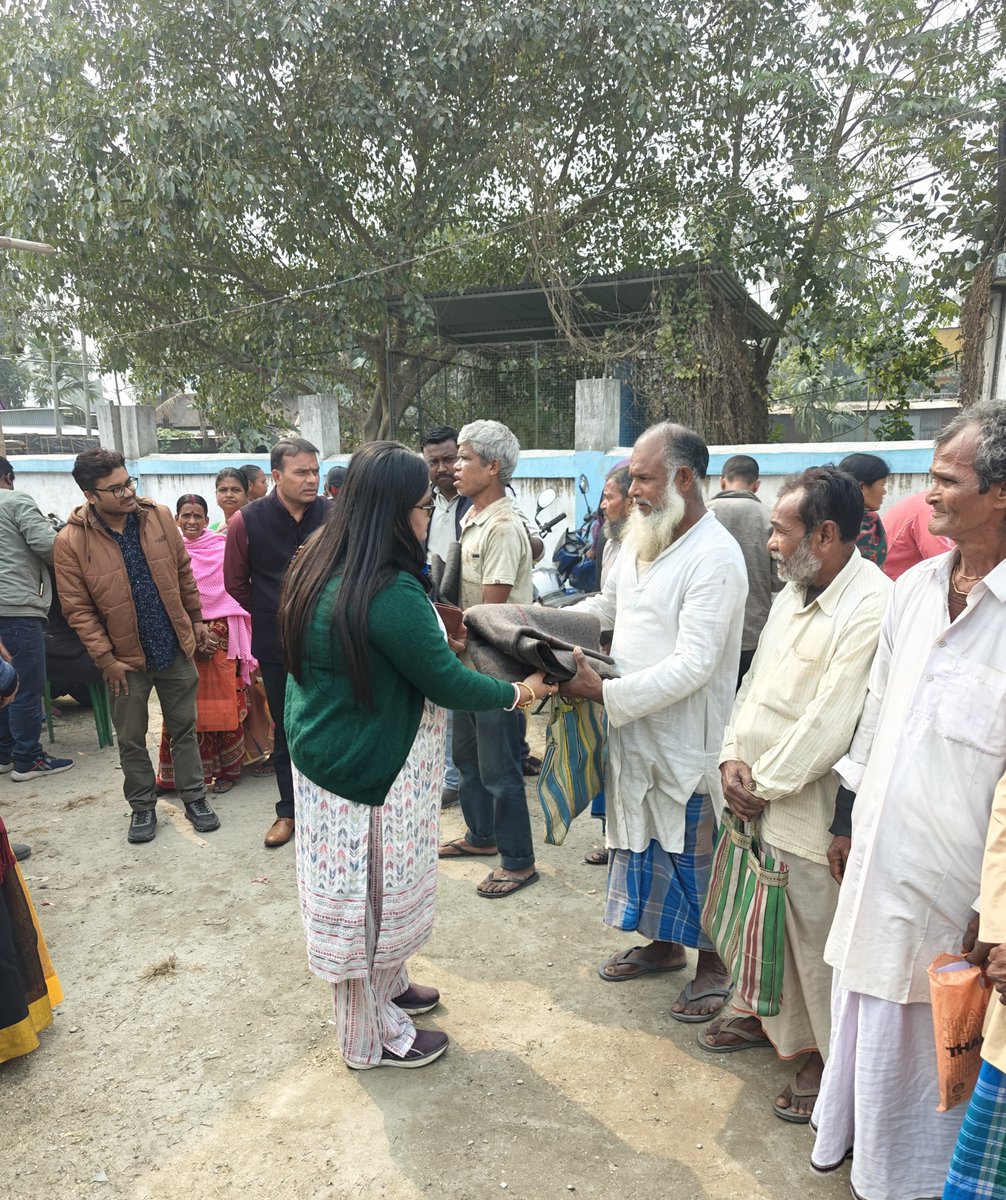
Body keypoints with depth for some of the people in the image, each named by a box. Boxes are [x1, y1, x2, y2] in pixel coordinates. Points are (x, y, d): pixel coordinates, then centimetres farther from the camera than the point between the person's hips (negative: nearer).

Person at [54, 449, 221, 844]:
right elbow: (77, 609, -11)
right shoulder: (71, 541, -15)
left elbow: (183, 573, 6)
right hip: (125, 659, -2)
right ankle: (142, 806, 29)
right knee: (131, 739, 12)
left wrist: (196, 619, 8)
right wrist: (105, 659, -12)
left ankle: (194, 797, 27)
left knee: (184, 728, 13)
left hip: (176, 648, 2)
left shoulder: (158, 517, -6)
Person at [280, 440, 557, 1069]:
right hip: (371, 772, -9)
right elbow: (449, 683, -21)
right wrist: (521, 692, -6)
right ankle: (375, 1036, 32)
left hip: (326, 750, 9)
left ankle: (388, 986, 47)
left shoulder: (321, 564, 0)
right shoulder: (391, 594, -30)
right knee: (374, 893, 10)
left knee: (361, 887, 24)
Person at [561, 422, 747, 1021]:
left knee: (692, 851, 8)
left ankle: (715, 965, 31)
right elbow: (607, 605, 19)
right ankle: (664, 943, 42)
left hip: (685, 739, -8)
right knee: (644, 838, 20)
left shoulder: (715, 558, -21)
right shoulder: (644, 539, 5)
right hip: (633, 727, 8)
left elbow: (692, 665, -26)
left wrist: (604, 691, -26)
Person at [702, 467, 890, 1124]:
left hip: (812, 812, -8)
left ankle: (829, 1061, 31)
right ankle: (770, 1015, 46)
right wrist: (734, 756, -1)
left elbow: (829, 724, -23)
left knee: (818, 940, 9)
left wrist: (765, 784, -14)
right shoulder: (794, 591, 8)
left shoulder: (873, 607, -22)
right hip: (760, 799, 8)